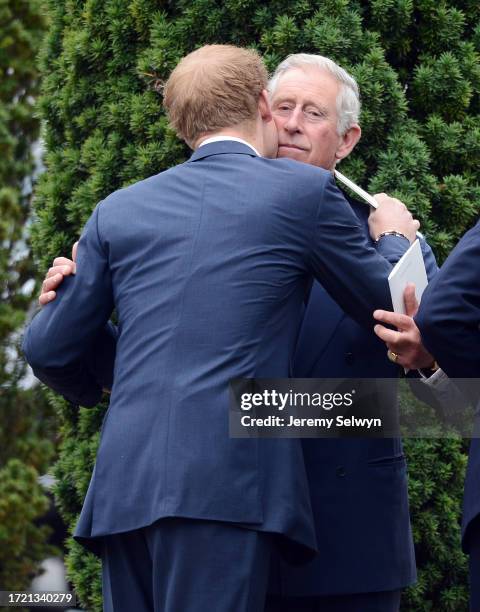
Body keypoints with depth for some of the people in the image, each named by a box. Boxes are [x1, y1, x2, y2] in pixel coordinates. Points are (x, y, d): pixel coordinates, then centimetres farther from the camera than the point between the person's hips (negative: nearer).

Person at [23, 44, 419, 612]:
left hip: (123, 487, 5)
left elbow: (49, 351, 17)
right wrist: (395, 237, 35)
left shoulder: (119, 209, 15)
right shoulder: (304, 190, 4)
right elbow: (389, 308, 14)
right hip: (226, 485, -5)